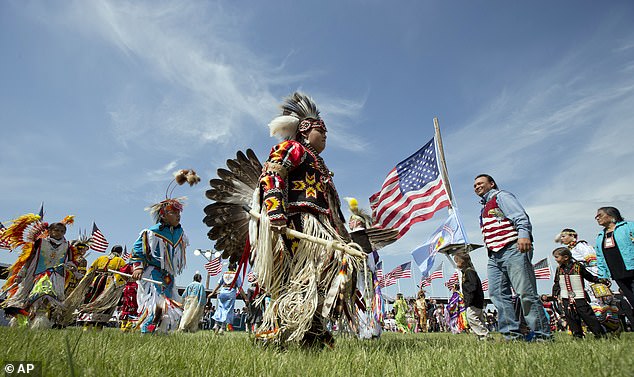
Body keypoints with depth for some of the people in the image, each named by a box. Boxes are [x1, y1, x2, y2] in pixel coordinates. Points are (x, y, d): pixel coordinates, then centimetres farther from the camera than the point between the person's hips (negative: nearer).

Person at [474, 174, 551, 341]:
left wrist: (523, 235, -28)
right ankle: (511, 333, 3)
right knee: (497, 294, 0)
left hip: (512, 250, -9)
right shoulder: (485, 208, 31)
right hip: (494, 256, 9)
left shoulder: (502, 196, 6)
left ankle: (542, 334, -2)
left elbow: (521, 217, -11)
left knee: (526, 293, -9)